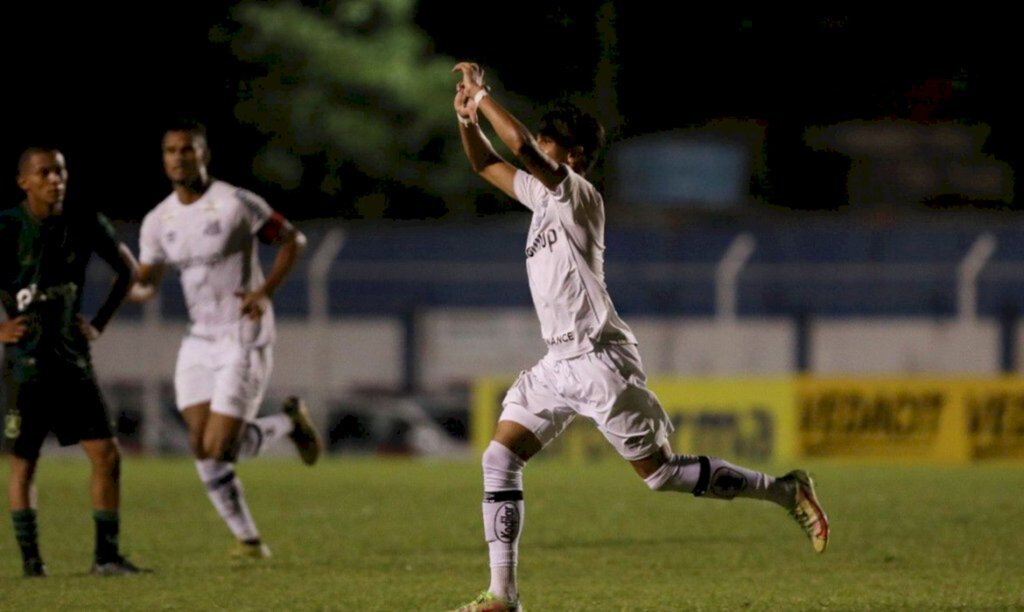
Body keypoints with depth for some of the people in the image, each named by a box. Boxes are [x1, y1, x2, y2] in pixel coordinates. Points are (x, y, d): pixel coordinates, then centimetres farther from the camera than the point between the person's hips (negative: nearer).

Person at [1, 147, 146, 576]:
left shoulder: (85, 226, 2)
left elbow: (125, 269, 18)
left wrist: (99, 323, 10)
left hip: (73, 359, 3)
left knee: (107, 455, -3)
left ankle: (106, 556, 5)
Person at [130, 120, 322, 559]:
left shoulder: (236, 204, -14)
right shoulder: (158, 221, 4)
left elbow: (293, 240, -4)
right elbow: (146, 283, 10)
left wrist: (265, 290, -16)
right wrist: (137, 287, -15)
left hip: (244, 340, -6)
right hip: (199, 342, 6)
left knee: (218, 450, -12)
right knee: (201, 448, -2)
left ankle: (289, 422, 16)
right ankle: (248, 539, 13)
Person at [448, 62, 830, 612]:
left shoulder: (577, 194, -13)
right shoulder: (542, 194, 13)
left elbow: (521, 145, -27)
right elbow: (486, 164, 24)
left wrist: (481, 95, -16)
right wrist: (467, 115, 8)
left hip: (599, 360, -9)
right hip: (558, 364, 9)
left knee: (661, 473, -4)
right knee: (499, 458, -2)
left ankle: (786, 491, 10)